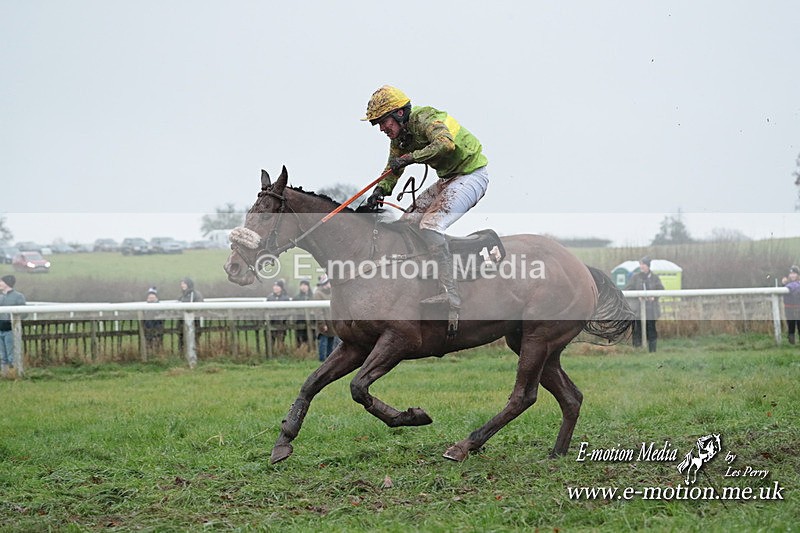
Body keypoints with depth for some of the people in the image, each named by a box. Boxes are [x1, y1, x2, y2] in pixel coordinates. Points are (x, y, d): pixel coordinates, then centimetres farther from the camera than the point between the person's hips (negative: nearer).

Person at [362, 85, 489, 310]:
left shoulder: (424, 119, -23)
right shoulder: (399, 137, 6)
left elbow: (446, 142, -42)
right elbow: (392, 169, 9)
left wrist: (409, 158, -44)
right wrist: (380, 190, -12)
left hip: (472, 175, -10)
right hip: (449, 179, 10)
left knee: (430, 224, -23)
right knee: (410, 220, 8)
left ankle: (450, 293, -29)